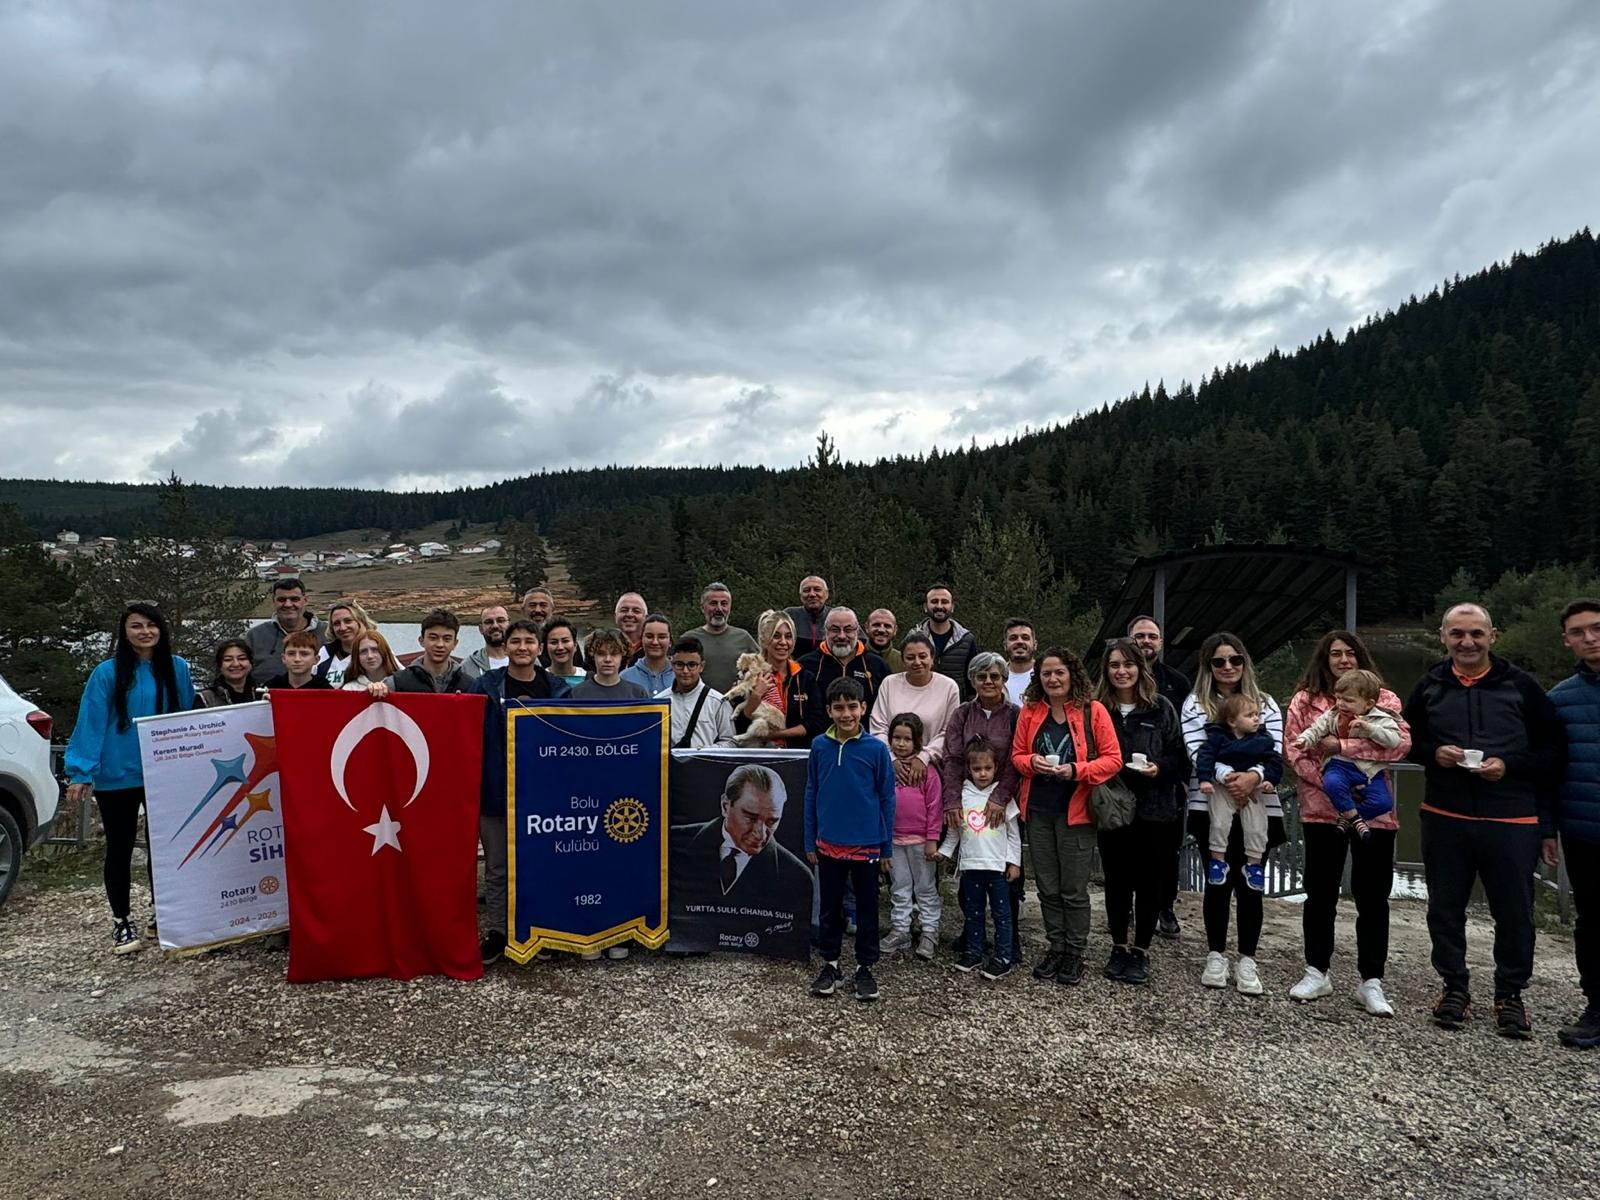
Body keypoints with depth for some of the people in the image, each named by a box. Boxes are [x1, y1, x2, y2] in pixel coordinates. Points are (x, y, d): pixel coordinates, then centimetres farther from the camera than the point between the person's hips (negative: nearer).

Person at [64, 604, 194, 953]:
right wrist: (81, 772, -16)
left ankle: (159, 913, 29)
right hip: (117, 777, -3)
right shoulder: (108, 673, -9)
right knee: (120, 848, 7)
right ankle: (120, 923, 19)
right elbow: (91, 724, -11)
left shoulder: (177, 669, 1)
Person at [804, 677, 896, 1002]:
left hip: (867, 845, -1)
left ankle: (865, 968, 25)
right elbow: (811, 795, 5)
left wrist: (887, 848, 0)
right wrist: (810, 842, 6)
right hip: (829, 844, 2)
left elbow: (887, 799, -2)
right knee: (830, 908, 13)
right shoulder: (819, 746, -2)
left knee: (867, 909, 10)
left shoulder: (876, 749, -8)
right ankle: (830, 964, 29)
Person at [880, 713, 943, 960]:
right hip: (893, 838, 4)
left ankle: (929, 932, 18)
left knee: (925, 887, 9)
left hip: (920, 840, -4)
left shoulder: (927, 770, -9)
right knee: (899, 888, 14)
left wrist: (932, 840, -10)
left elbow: (935, 806, -9)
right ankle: (900, 931, 23)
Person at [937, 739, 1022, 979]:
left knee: (1001, 912, 4)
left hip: (998, 865, -3)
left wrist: (1014, 862, -2)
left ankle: (1003, 957, 11)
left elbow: (1013, 833, 0)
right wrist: (944, 850, 5)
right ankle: (973, 952, 25)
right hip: (970, 864, 3)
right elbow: (954, 829, 12)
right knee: (972, 911, 13)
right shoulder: (962, 795, 2)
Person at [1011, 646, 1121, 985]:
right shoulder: (1030, 711, 3)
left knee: (1074, 889, 4)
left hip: (1075, 810, -4)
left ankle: (1075, 953, 19)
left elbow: (1113, 759, -8)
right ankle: (1056, 947, 27)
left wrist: (1076, 770, -21)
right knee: (1047, 887, 13)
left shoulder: (1093, 710, -7)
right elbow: (1017, 755, 9)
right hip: (1039, 809, 4)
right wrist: (1032, 763, -13)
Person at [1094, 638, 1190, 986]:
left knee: (1149, 881, 7)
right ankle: (1119, 947, 26)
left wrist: (1160, 769, -17)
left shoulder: (1161, 707, -1)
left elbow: (1180, 758, 1)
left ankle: (1141, 951, 21)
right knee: (1116, 880, 10)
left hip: (1154, 809, -1)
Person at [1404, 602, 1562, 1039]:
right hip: (1445, 819, 2)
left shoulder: (1521, 685, -2)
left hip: (1512, 822, -2)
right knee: (1445, 909, 10)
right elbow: (1406, 739, 13)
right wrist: (1433, 753, -7)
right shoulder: (1429, 687, 5)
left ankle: (1510, 994, 25)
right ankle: (1455, 987, 26)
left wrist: (1510, 765, -16)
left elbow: (1552, 749, -1)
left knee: (1514, 913, 8)